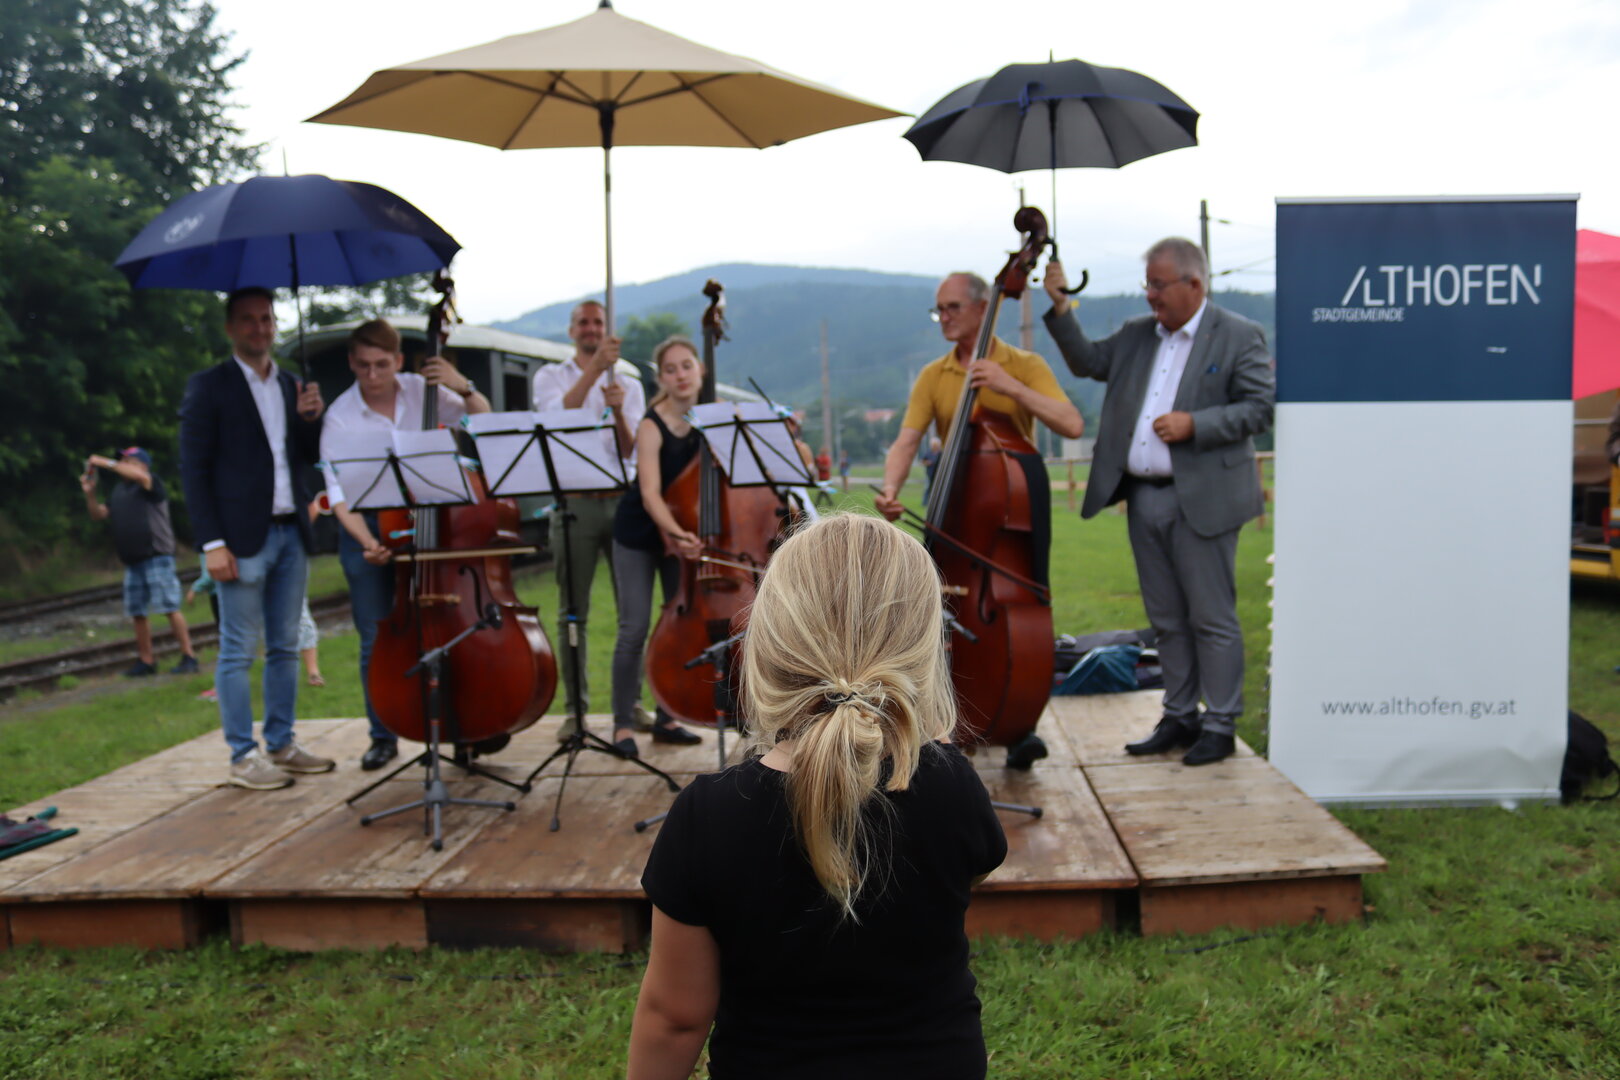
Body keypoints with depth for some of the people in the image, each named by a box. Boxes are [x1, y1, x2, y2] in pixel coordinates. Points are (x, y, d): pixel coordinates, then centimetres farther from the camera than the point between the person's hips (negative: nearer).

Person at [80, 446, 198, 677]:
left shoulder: (152, 485, -1)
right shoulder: (119, 491, 21)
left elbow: (139, 476, -23)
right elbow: (99, 514, 18)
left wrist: (105, 463, -18)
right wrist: (89, 493, 1)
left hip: (156, 556, -8)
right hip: (132, 561, 8)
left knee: (170, 607, -11)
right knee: (137, 613, 7)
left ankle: (188, 656, -9)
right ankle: (147, 661, 14)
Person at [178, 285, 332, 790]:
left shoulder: (290, 385, 14)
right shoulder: (208, 387, -2)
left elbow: (310, 457, 15)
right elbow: (193, 469, -6)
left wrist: (310, 418, -5)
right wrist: (212, 543, -13)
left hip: (291, 534, 6)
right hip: (243, 538, -6)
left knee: (284, 648, 11)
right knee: (238, 651, -1)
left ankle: (282, 744, 21)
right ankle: (243, 756, 6)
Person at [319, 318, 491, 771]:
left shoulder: (421, 390, -3)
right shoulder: (340, 415, -9)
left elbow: (483, 420, 3)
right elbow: (340, 492, -14)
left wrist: (463, 387, -16)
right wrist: (367, 542, -29)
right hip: (367, 529, -1)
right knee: (376, 642, 3)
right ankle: (383, 737, 19)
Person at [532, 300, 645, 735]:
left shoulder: (630, 385, 14)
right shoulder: (551, 376, 10)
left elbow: (630, 449, 0)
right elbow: (559, 414, -13)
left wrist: (618, 410, -19)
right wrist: (595, 368, -25)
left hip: (623, 500, 2)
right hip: (574, 501, -1)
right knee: (572, 612, 0)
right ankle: (575, 707, 7)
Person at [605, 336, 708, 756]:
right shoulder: (652, 426, -21)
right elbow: (650, 494, -30)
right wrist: (676, 532, -47)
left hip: (684, 531, 5)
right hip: (639, 535, -5)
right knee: (635, 630, -5)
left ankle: (667, 720, 20)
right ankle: (623, 724, 8)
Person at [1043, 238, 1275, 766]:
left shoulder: (1239, 336, -3)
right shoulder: (1136, 335, 14)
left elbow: (1260, 406, -7)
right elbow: (1087, 361, 13)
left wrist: (1195, 423, -17)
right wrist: (1060, 307, 4)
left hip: (1202, 499, -6)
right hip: (1144, 498, 6)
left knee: (1211, 617, 1)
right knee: (1167, 619, 13)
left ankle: (1220, 724, 12)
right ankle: (1179, 717, 24)